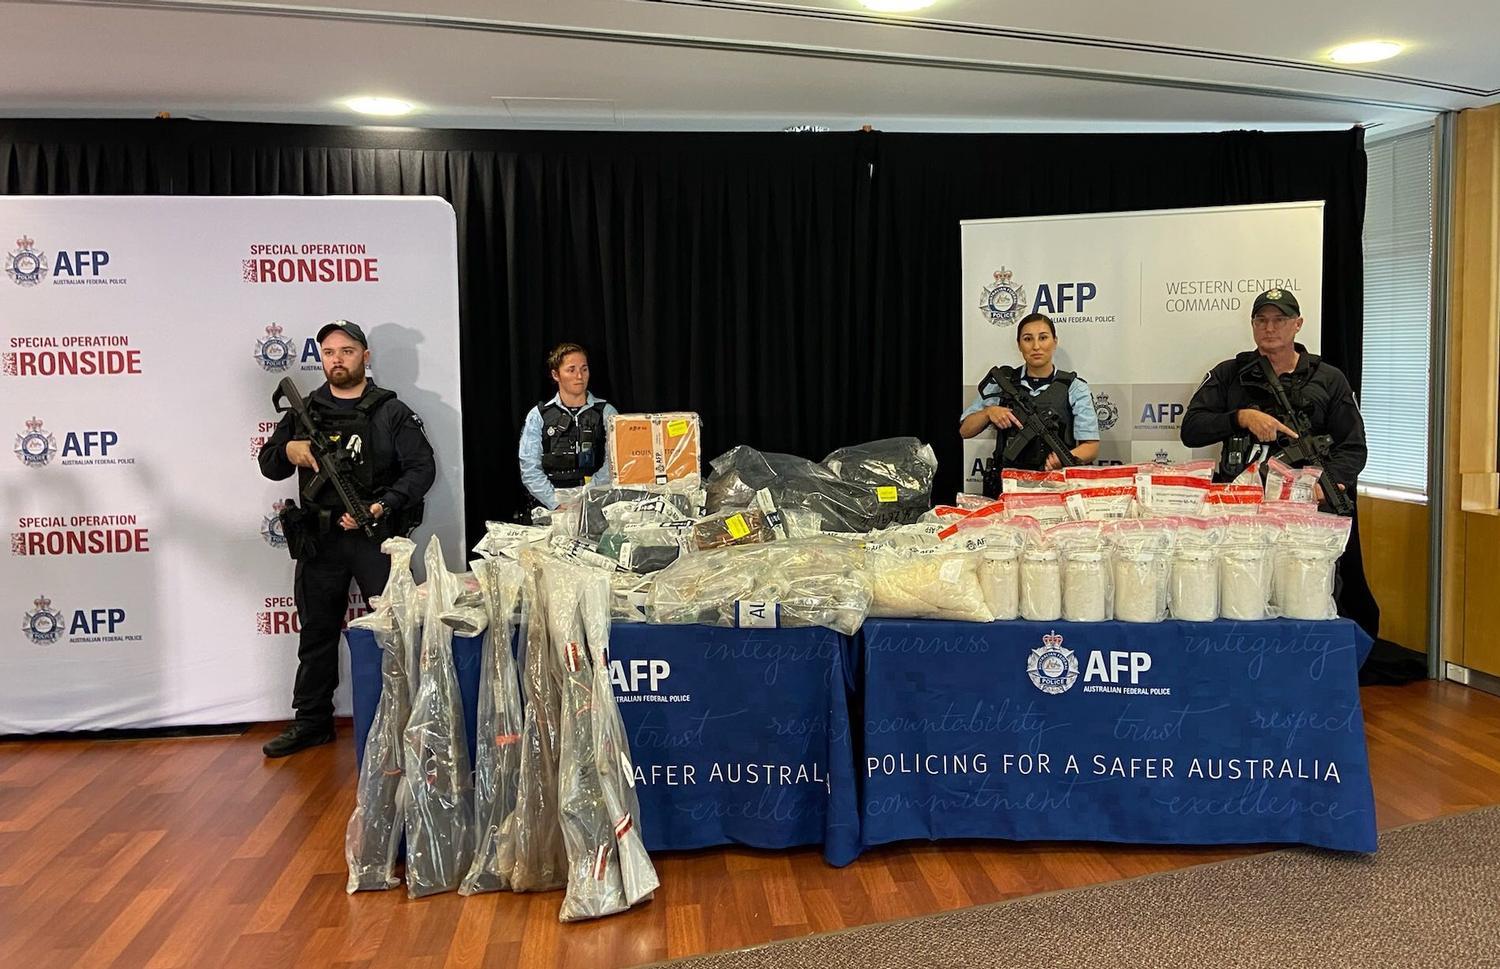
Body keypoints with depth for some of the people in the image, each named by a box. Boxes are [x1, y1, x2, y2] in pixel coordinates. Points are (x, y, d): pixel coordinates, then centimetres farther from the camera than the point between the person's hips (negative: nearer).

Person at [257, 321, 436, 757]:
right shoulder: (305, 411, 10)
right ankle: (312, 721, 23)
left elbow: (422, 468, -5)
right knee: (317, 632, 12)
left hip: (376, 535, -3)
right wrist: (288, 450, -10)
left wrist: (383, 506, -18)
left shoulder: (390, 411, 0)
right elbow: (269, 465, 14)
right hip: (319, 540, 4)